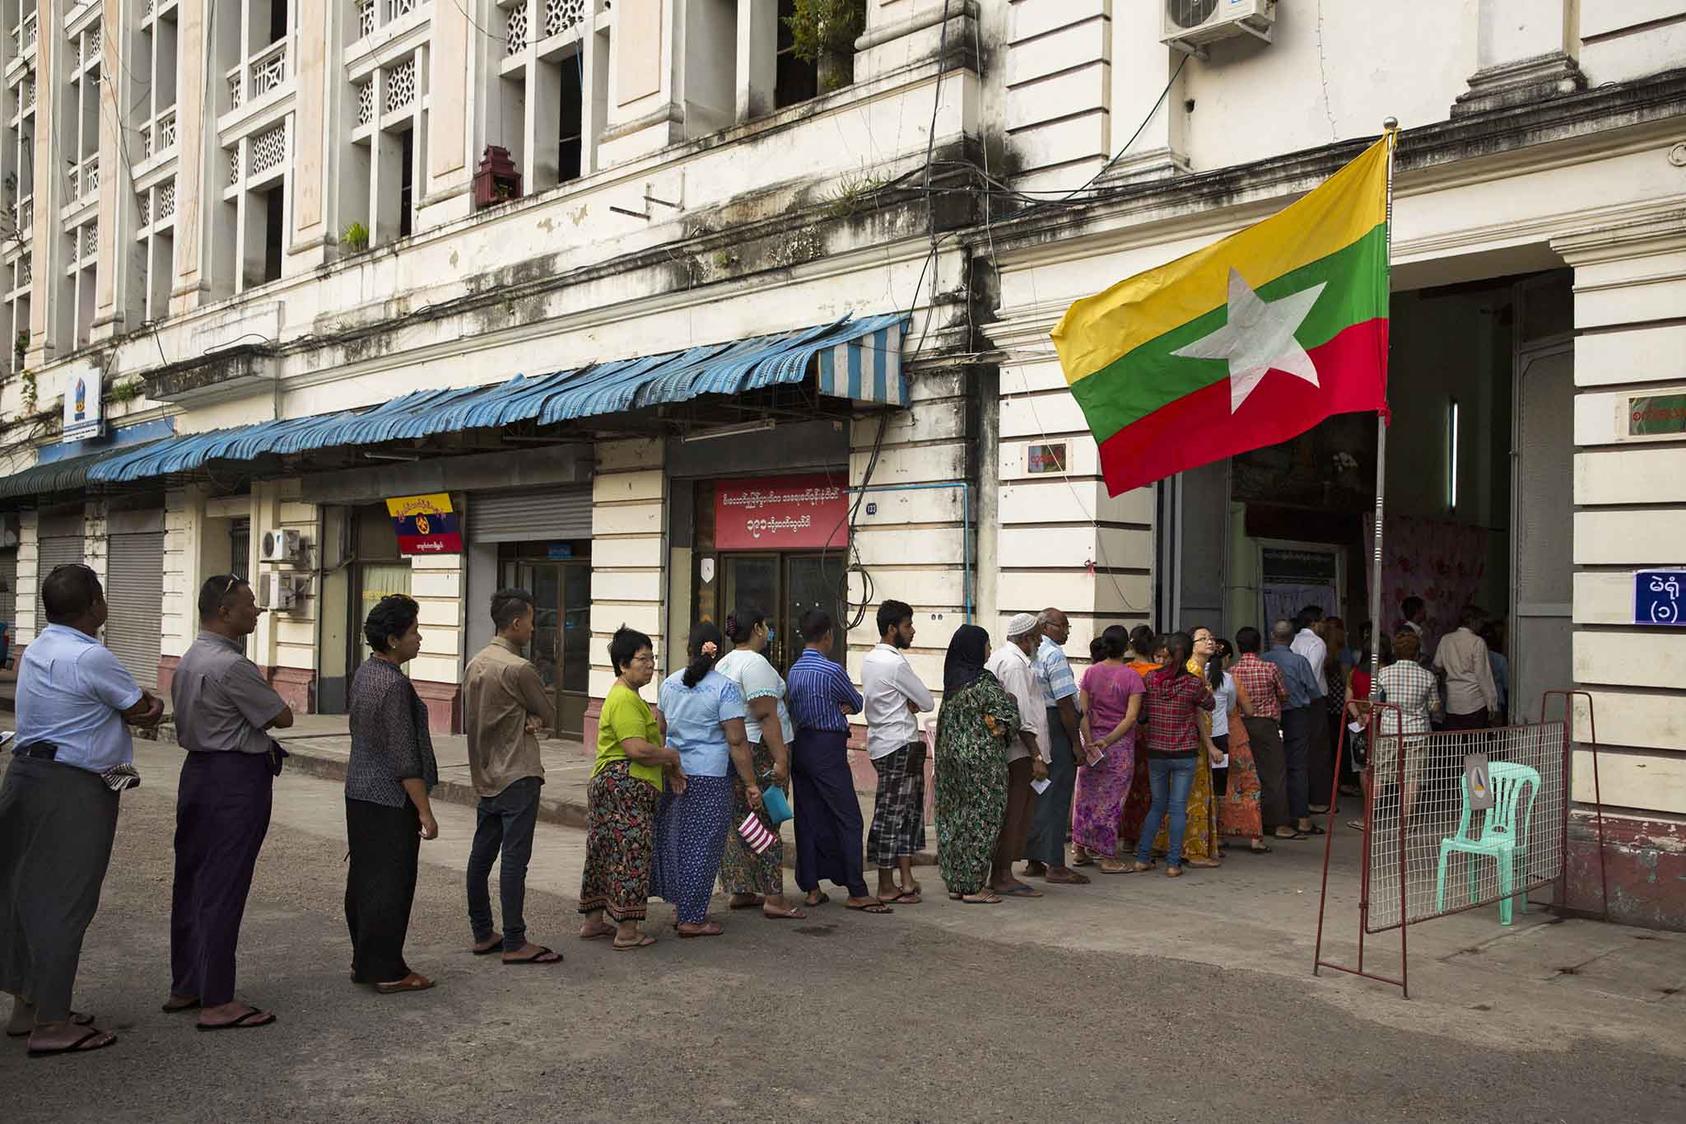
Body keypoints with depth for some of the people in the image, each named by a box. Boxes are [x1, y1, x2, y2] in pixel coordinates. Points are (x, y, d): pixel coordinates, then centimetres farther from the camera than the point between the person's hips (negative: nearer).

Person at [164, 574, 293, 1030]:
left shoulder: (188, 660, 11)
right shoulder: (232, 666, -20)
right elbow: (282, 717, -12)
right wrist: (265, 698, 9)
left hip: (197, 769, 10)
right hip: (237, 778, -10)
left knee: (190, 880, 15)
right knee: (223, 888, -5)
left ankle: (184, 987, 26)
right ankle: (216, 1002, 1)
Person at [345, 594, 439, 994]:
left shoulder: (364, 673, 8)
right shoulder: (394, 684, -21)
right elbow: (404, 756, -22)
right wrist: (424, 811, -17)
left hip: (359, 792, 10)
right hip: (390, 800, -10)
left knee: (362, 879, 15)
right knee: (391, 884, -1)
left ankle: (363, 962, 26)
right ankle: (388, 971, 6)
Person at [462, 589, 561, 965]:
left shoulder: (474, 665, 9)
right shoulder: (518, 669, -17)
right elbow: (550, 717, -8)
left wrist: (524, 720, 0)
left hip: (484, 776, 9)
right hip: (517, 777, -9)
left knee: (481, 854, 12)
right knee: (514, 858, -5)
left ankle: (482, 934, 21)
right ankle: (514, 943, -1)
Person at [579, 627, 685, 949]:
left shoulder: (629, 695, 19)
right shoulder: (625, 699, -16)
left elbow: (646, 739, 23)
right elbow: (637, 749, -25)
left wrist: (668, 768, 9)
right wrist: (672, 756, -10)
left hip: (607, 785, 11)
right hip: (625, 787, -11)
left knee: (605, 854, 16)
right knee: (631, 855, -4)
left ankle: (593, 921, 25)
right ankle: (627, 931, 1)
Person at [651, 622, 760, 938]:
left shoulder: (669, 684, 7)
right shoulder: (725, 688, -11)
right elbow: (737, 741, -13)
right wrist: (751, 784, -9)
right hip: (709, 777, -6)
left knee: (674, 840, 16)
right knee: (701, 846, 2)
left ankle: (682, 904, 27)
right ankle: (692, 918, 6)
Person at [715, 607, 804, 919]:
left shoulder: (724, 663, 15)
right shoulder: (755, 663, -14)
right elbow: (766, 715, -21)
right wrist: (780, 758, -22)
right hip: (759, 751, -9)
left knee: (737, 822, 12)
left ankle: (739, 892, 18)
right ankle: (773, 899, -5)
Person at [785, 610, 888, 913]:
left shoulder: (794, 671, 9)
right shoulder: (831, 670, -14)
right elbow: (857, 703, 1)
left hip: (800, 747, 8)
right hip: (828, 749, -8)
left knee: (807, 819, 10)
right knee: (848, 820, -4)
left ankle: (810, 888, 13)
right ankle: (857, 893, -4)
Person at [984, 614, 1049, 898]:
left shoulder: (1000, 656, 18)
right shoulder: (1015, 664, -15)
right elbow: (1022, 716, -20)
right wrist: (1037, 757, -20)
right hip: (1020, 751, -10)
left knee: (1013, 814, 13)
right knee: (1014, 814, -6)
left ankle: (1000, 874, 17)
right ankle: (1003, 877, -2)